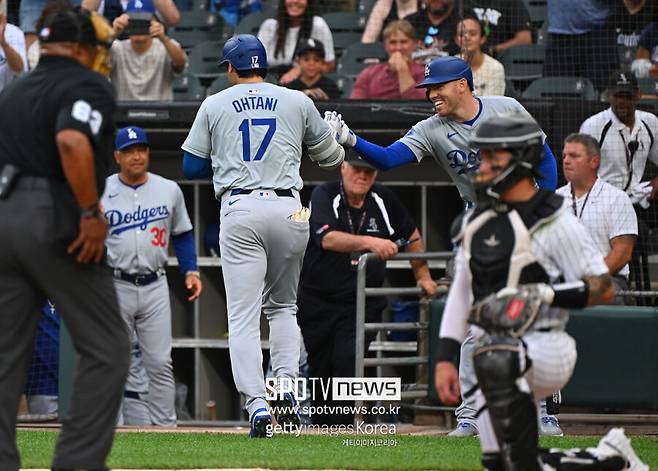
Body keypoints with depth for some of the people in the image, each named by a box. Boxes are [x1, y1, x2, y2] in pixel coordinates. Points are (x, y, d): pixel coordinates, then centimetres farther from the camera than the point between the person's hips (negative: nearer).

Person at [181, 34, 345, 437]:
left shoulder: (214, 106, 10)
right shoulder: (297, 102, 12)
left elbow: (192, 167, 11)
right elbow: (332, 157, 20)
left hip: (239, 209, -2)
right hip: (288, 208, 2)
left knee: (244, 314, -3)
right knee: (283, 306, 19)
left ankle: (257, 405, -15)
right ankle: (285, 390, 1)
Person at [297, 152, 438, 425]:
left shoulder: (384, 200, 0)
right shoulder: (324, 196, -11)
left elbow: (411, 235, 19)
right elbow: (328, 238, -30)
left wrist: (423, 277, 17)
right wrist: (369, 242, -44)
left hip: (362, 304, 1)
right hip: (317, 300, -1)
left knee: (347, 361, -19)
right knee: (316, 369, 3)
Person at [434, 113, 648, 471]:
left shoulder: (554, 223, -8)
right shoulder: (475, 221, 12)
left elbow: (604, 290, -8)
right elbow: (460, 293, 16)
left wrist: (546, 294, -21)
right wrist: (445, 358, 8)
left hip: (547, 350, -7)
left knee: (495, 357, -40)